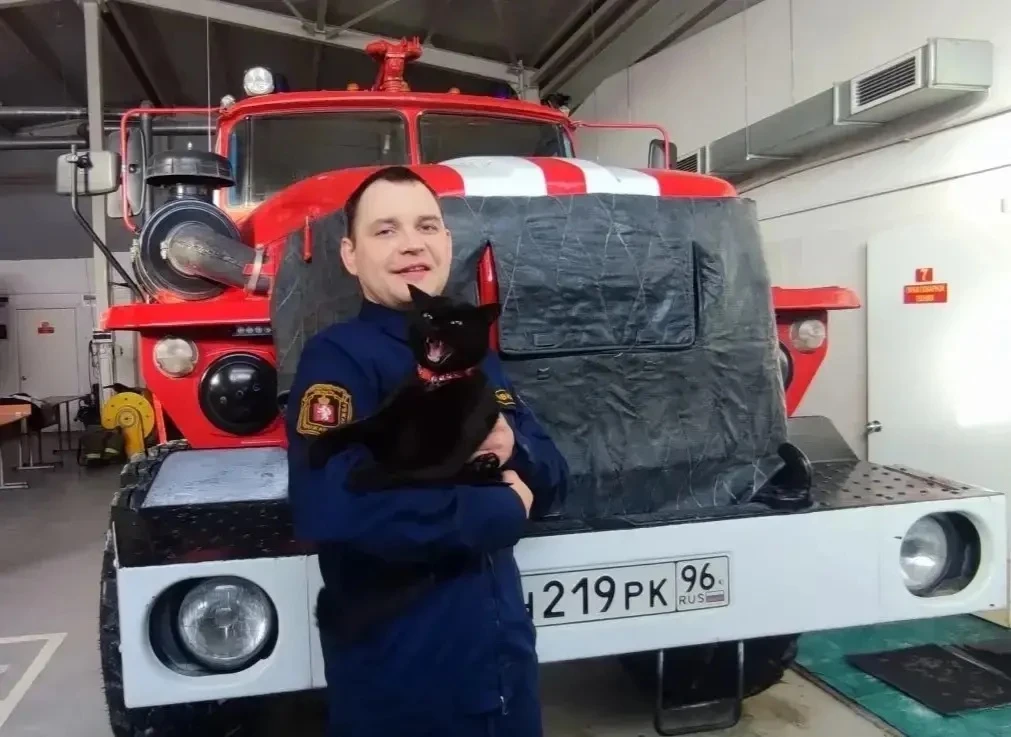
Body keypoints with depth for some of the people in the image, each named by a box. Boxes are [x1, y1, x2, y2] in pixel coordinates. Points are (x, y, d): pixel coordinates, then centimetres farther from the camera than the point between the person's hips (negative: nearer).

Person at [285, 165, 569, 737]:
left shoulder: (474, 357, 9)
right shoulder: (337, 357, -14)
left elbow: (551, 481, 9)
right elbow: (332, 511, -30)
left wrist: (514, 449, -14)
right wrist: (498, 511, -18)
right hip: (397, 670, -6)